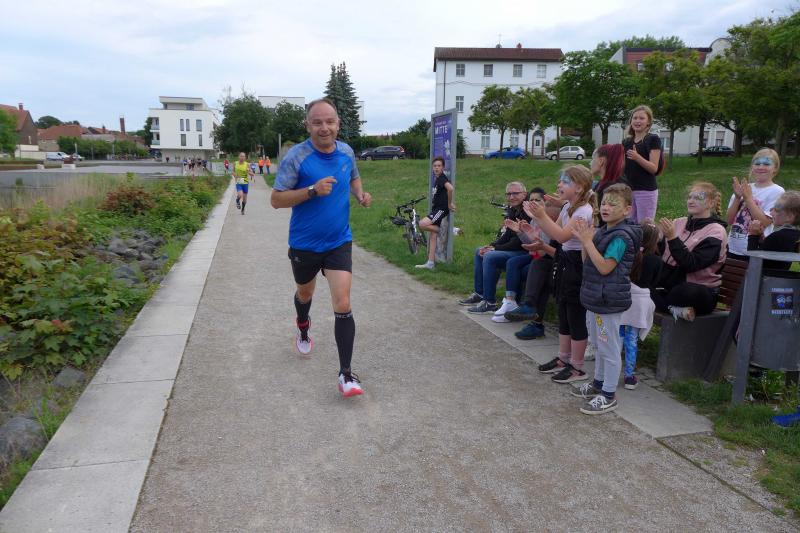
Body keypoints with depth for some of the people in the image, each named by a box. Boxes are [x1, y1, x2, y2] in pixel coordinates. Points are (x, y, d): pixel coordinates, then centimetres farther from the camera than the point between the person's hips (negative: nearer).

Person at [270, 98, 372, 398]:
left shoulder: (346, 152, -2)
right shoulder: (296, 156, -16)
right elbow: (276, 199, -16)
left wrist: (361, 195, -3)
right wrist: (313, 190, -30)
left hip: (339, 242, 1)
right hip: (304, 244, -1)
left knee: (342, 305, -11)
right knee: (305, 293, 24)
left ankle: (346, 374, -4)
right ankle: (303, 331, 58)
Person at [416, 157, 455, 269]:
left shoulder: (442, 178, -12)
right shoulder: (437, 179, 17)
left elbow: (450, 188, -31)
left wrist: (449, 204, -20)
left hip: (441, 209, -9)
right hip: (436, 209, 10)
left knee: (422, 224, -24)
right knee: (433, 236, 7)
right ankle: (431, 262, 9)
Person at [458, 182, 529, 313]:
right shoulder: (513, 210, 12)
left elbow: (520, 241, -23)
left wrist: (495, 248, -16)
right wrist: (492, 245, -2)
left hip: (524, 252, -11)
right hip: (513, 249, 11)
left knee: (490, 257, -27)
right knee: (479, 251, 13)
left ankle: (490, 303, -18)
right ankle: (479, 294, 18)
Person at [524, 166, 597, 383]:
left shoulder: (584, 210, -18)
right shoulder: (568, 207, 10)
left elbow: (562, 235, -28)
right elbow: (555, 233, 11)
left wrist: (543, 216, -32)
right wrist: (537, 216, 1)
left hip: (577, 265, -9)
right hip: (565, 261, 9)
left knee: (576, 317, 0)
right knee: (564, 315, 17)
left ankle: (577, 368, 11)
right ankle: (563, 359, 30)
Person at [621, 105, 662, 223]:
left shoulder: (653, 139, -5)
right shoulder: (626, 142, 12)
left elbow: (654, 168, -13)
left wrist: (637, 157, -27)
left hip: (646, 190, -6)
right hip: (628, 189, 6)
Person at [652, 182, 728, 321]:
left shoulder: (716, 231, -4)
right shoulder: (679, 222, 12)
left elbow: (691, 264, -17)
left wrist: (672, 238, -24)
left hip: (699, 290, -6)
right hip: (667, 282, 6)